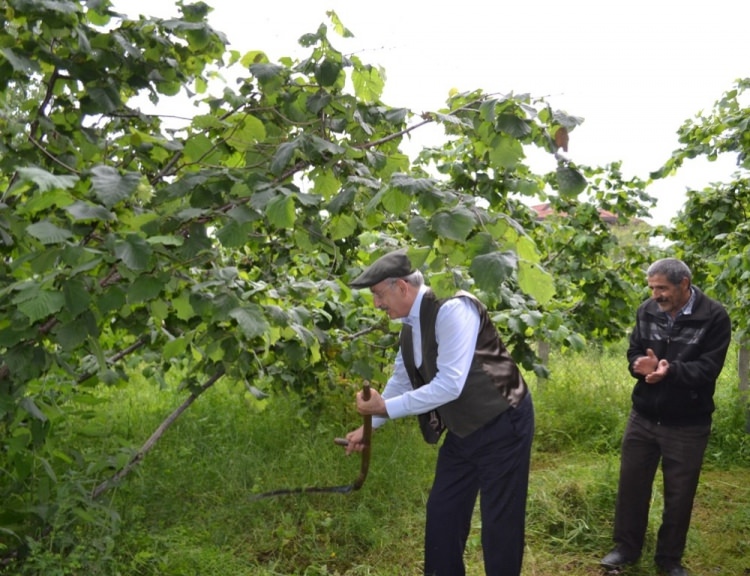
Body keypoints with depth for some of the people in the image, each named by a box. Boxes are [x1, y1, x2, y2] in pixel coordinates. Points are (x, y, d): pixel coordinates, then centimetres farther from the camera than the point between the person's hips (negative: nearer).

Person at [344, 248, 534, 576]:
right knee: (441, 514, 13)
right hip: (461, 431, 9)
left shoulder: (451, 309, -24)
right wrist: (368, 427, 15)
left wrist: (386, 407, -24)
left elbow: (450, 385, -30)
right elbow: (400, 382, 17)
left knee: (499, 521, 1)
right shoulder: (410, 327, 3)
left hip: (501, 425, -9)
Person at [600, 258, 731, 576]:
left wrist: (670, 370, -35)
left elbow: (708, 368, -19)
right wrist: (641, 364, -22)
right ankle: (627, 547, 32)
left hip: (688, 425, -3)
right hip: (643, 417, 3)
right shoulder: (647, 310, -3)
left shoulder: (714, 317, -14)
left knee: (679, 493, 10)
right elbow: (634, 351, 1)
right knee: (632, 484, 13)